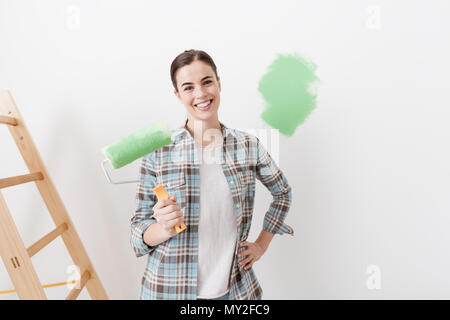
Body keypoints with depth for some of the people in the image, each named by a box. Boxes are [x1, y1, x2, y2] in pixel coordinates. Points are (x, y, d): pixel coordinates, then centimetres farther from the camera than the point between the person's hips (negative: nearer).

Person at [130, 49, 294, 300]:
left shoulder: (248, 146, -4)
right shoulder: (158, 150, -10)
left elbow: (283, 192, 12)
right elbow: (139, 228, -5)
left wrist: (262, 244, 7)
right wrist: (165, 228, -25)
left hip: (236, 287, 2)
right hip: (171, 288, -1)